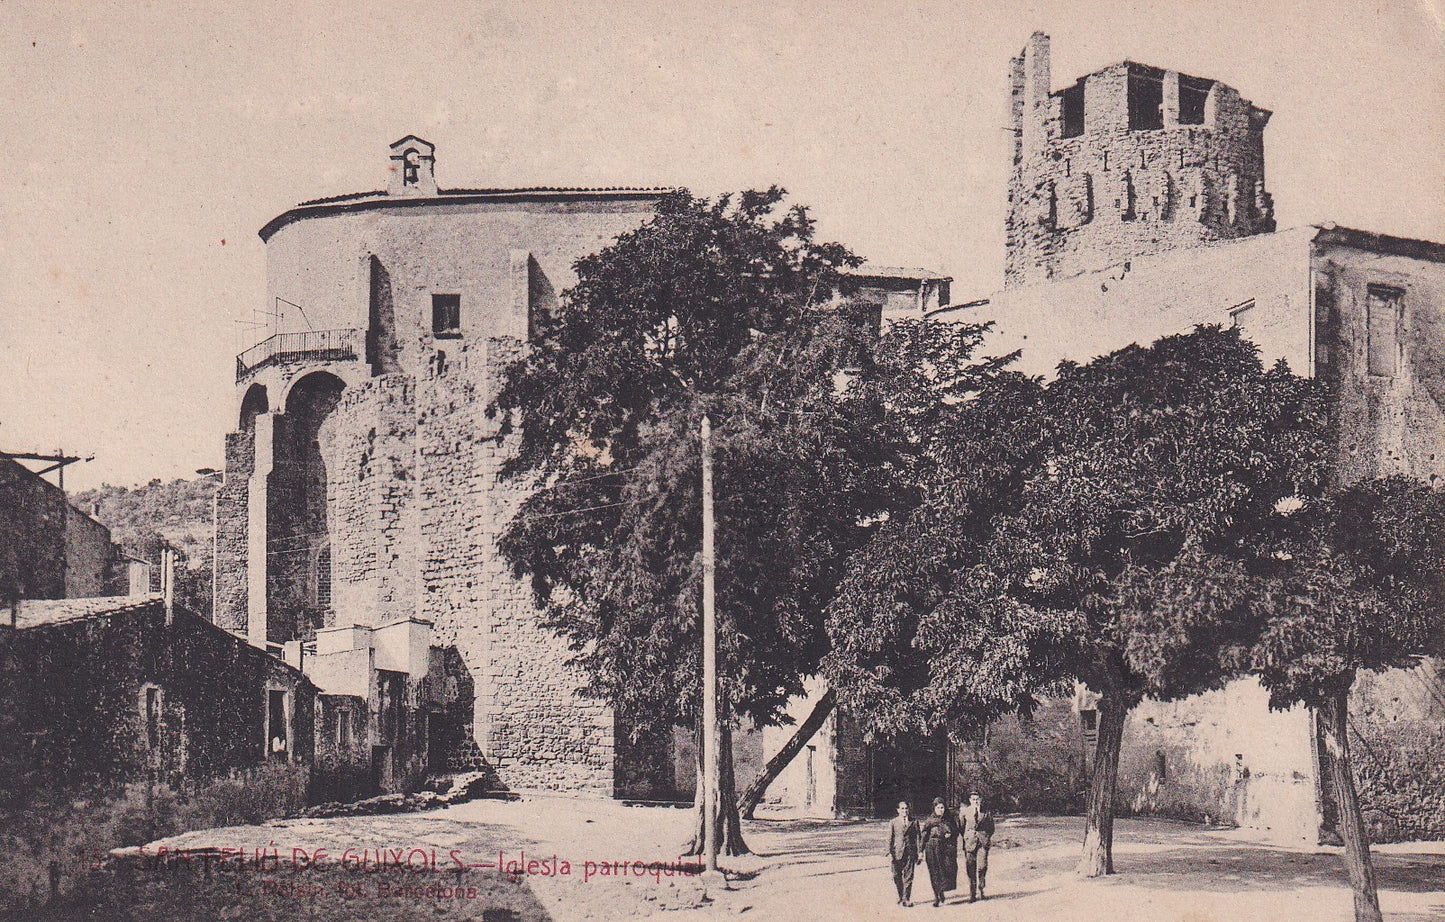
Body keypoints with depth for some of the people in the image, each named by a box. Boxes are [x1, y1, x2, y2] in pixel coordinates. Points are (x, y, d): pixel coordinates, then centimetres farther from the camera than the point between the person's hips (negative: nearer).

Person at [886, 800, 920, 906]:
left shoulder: (913, 822, 6)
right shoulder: (893, 822, 5)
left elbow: (917, 837, 6)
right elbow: (889, 838, 4)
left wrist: (919, 853, 1)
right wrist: (889, 852, -5)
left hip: (910, 853, 0)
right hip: (897, 852, 0)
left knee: (908, 876, -3)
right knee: (897, 876, 5)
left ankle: (906, 899, 2)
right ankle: (900, 897, 22)